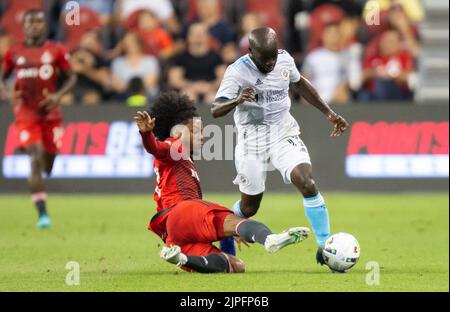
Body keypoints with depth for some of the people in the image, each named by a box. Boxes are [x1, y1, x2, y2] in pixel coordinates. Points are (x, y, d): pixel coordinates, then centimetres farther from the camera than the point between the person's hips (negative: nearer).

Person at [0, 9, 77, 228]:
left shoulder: (55, 51, 2)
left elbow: (71, 78, 8)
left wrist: (58, 96, -8)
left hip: (50, 113, 1)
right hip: (26, 113, -1)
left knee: (47, 165, 6)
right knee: (36, 161, -15)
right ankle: (42, 214, -16)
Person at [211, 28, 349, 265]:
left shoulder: (284, 60, -4)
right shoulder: (237, 71, -18)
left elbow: (300, 83, 18)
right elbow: (216, 110, -25)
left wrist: (329, 113, 16)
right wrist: (237, 101, -47)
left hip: (284, 134, 3)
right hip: (252, 141, -3)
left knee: (307, 183, -20)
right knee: (249, 207, 7)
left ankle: (325, 248, -14)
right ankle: (225, 242, 39)